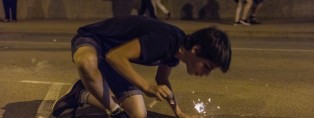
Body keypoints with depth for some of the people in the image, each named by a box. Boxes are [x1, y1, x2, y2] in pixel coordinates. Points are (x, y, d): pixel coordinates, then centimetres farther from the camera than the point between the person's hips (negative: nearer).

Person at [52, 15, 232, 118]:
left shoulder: (177, 48, -4)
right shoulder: (165, 40, -33)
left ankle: (82, 95, 14)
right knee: (87, 62, -47)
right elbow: (115, 56, -35)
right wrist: (148, 87, -38)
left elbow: (162, 80, 15)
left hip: (114, 62, 8)